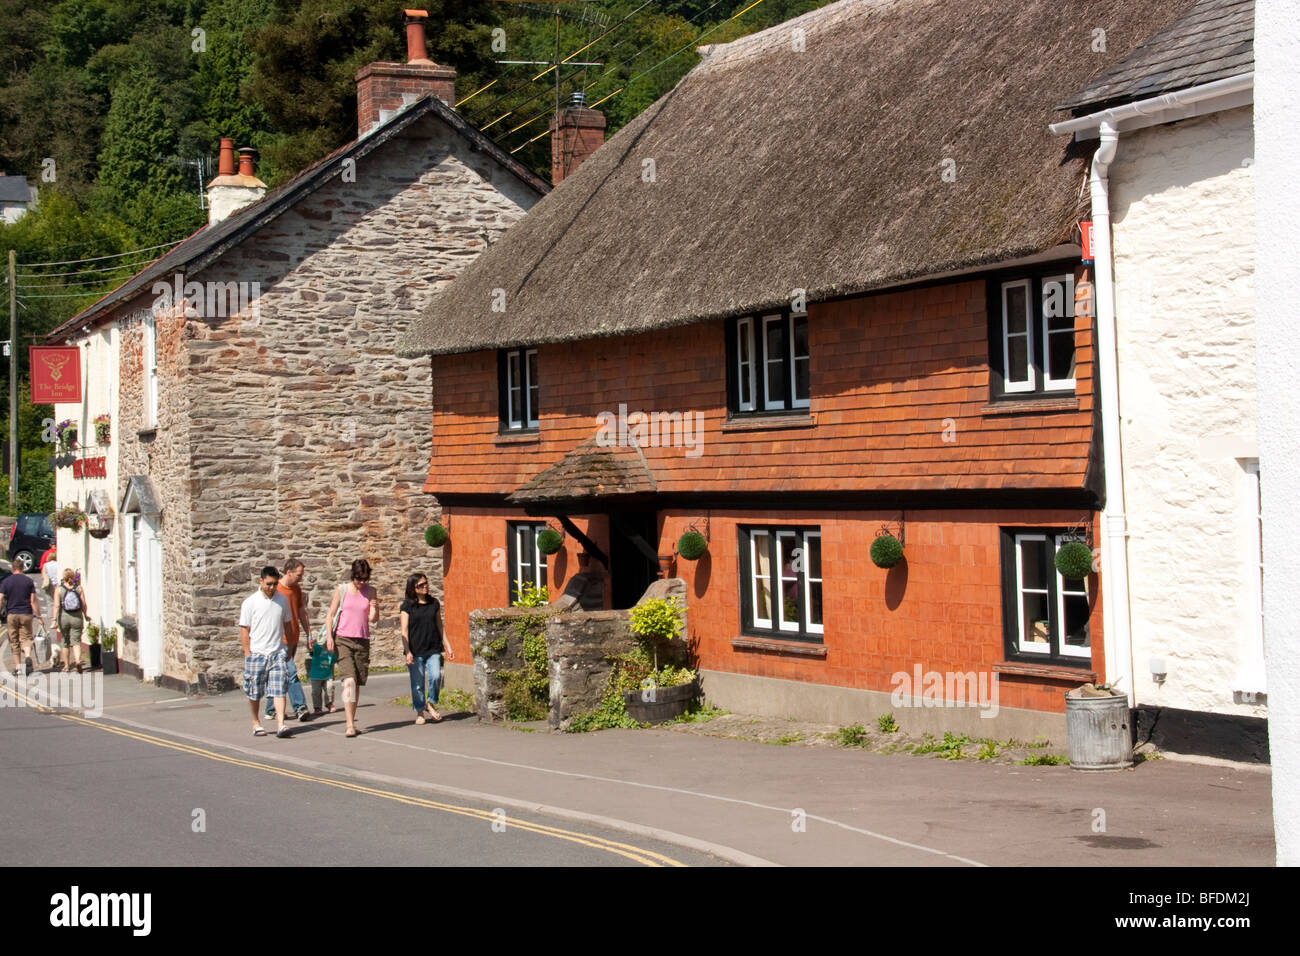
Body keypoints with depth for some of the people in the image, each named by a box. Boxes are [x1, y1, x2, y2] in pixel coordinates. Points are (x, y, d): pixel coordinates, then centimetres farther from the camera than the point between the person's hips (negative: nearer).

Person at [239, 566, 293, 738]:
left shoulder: (282, 601, 8)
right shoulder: (249, 603, -3)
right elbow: (244, 630, -1)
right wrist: (248, 654, -6)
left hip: (277, 652, 2)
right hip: (256, 653, -2)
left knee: (279, 690, -9)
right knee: (254, 693, 8)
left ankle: (280, 725, -15)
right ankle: (256, 723, 26)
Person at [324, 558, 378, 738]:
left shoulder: (370, 591, 7)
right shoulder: (341, 590, 1)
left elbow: (373, 620, 4)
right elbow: (330, 614, 4)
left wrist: (375, 609, -17)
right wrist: (329, 636, -6)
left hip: (362, 641, 3)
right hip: (343, 640, -3)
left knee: (358, 683, 7)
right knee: (349, 680, -17)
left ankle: (352, 722, 19)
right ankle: (350, 725, -21)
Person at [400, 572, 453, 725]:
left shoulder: (434, 603, 10)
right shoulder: (407, 606, -1)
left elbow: (440, 626, 18)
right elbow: (404, 631, -4)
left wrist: (447, 646, 15)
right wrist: (407, 652, -12)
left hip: (433, 649, 2)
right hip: (416, 651, -2)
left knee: (436, 676, -15)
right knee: (417, 683, 0)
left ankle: (431, 704, 8)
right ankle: (419, 712, 15)